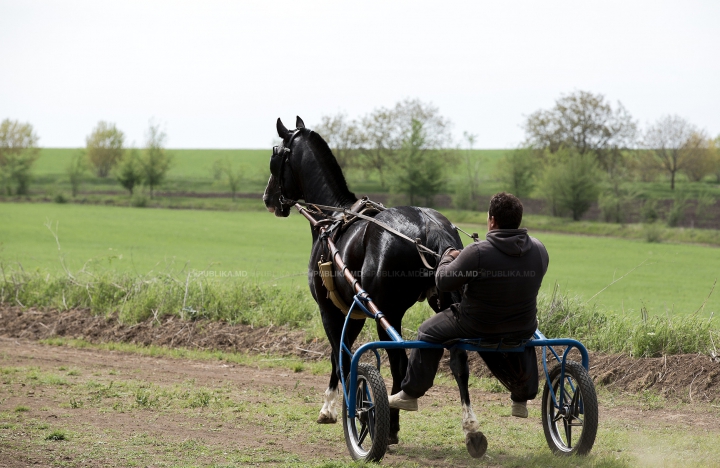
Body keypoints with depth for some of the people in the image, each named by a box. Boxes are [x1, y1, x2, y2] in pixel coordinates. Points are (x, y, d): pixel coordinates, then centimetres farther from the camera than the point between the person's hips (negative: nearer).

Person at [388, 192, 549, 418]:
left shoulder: (477, 253, -24)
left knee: (429, 332, 20)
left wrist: (448, 256, 5)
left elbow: (443, 281, -15)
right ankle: (522, 400, 42)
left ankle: (410, 394, 26)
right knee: (527, 331, 40)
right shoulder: (539, 250, -8)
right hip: (521, 329, 4)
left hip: (477, 327, -4)